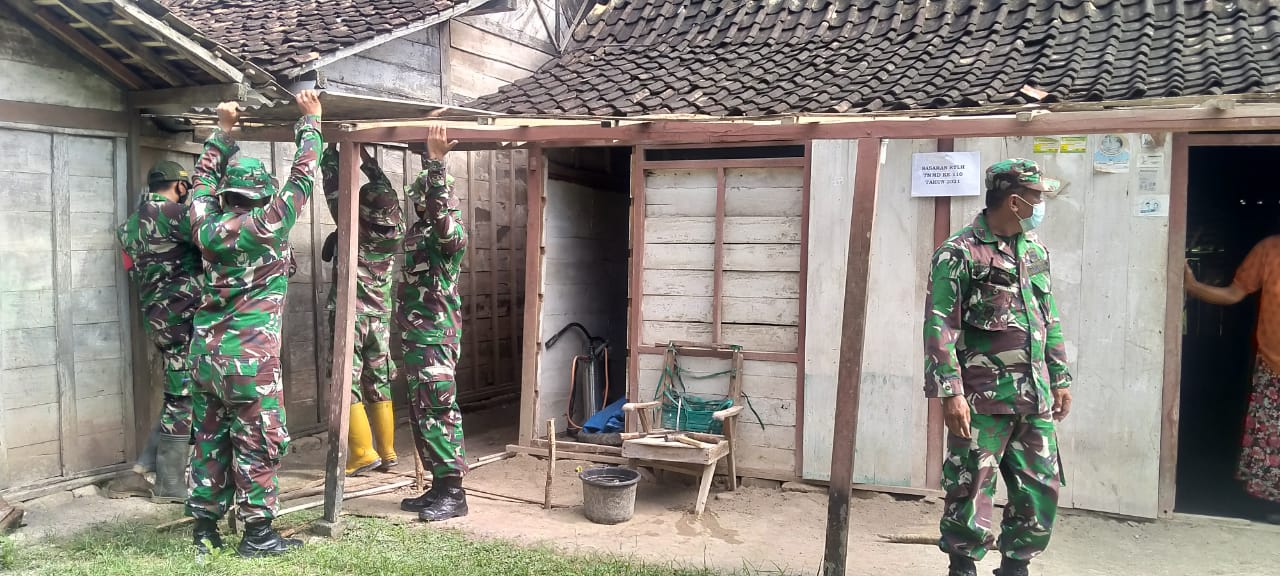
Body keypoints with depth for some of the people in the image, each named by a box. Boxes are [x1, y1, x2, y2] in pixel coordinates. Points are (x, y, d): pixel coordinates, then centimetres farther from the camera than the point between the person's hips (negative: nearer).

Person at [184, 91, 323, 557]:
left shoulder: (208, 226, 5)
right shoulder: (267, 225, -9)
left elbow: (203, 179, 23)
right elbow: (302, 176, 0)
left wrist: (223, 130, 30)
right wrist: (310, 121, 11)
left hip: (206, 349, 6)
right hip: (251, 355, -6)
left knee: (210, 438, 13)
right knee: (258, 441, 2)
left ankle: (205, 528, 19)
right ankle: (258, 532, 6)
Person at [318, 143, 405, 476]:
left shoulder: (353, 226, -13)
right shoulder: (396, 230, -2)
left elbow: (334, 186, -4)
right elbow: (383, 186, 11)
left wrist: (332, 148, 9)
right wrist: (363, 153, 18)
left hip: (350, 315, -5)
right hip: (380, 316, 5)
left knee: (348, 385, -2)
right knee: (379, 385, 11)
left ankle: (362, 455, -5)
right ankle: (387, 452, 14)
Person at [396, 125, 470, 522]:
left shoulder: (451, 233, -11)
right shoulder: (418, 232, 14)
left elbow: (441, 214, -32)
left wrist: (436, 163, -34)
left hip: (436, 338, -9)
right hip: (415, 338, 9)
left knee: (440, 412, -8)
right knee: (421, 414, 11)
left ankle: (453, 492, -2)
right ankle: (438, 486, 19)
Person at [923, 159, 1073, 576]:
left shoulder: (1036, 251, 13)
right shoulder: (959, 253, -9)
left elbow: (1050, 320, 20)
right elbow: (939, 326, -13)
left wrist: (1060, 378, 17)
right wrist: (950, 392, -17)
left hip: (1035, 399, 7)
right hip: (983, 399, -7)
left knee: (1042, 489, 12)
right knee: (972, 488, 0)